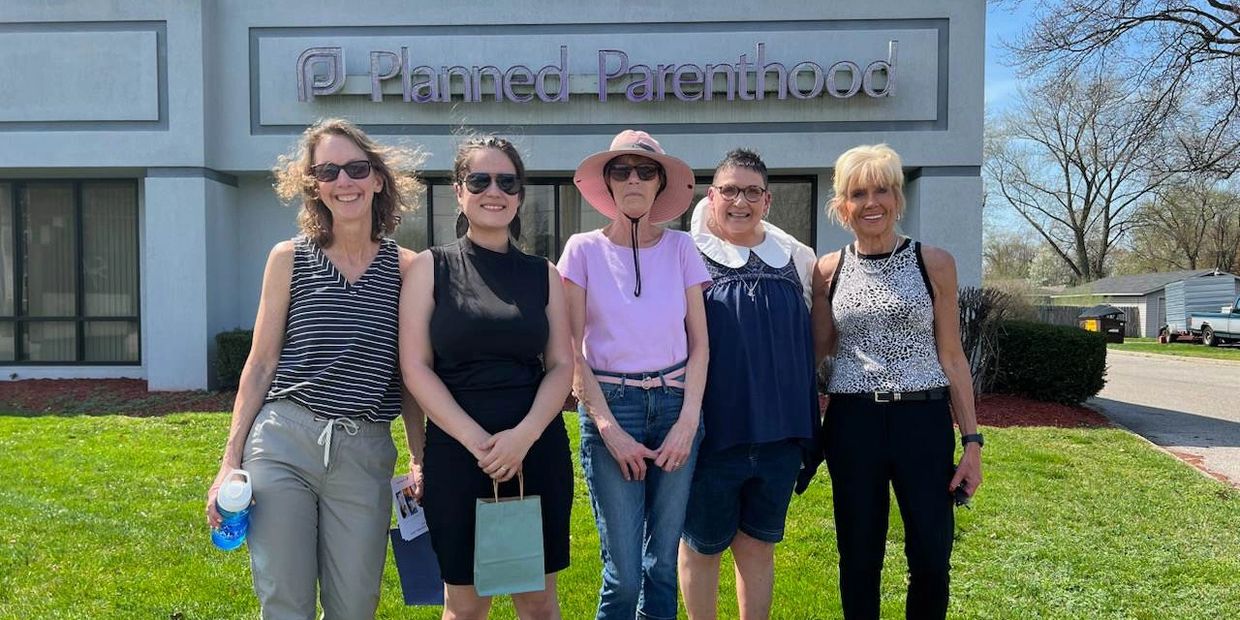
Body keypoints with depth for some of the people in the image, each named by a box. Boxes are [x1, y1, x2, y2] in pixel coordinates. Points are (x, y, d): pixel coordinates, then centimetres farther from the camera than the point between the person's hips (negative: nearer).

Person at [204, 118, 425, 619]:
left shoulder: (406, 268, 4)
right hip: (281, 445, -1)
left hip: (366, 455, 1)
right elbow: (261, 364, 5)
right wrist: (230, 461, 2)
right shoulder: (289, 258, 3)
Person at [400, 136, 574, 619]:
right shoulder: (431, 268, 2)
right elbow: (415, 367, -5)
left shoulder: (543, 274, 7)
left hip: (538, 451, 2)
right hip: (456, 453, -2)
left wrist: (523, 435, -14)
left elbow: (562, 366, 3)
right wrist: (477, 441, -15)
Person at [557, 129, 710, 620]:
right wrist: (608, 427, -9)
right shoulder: (584, 249, -1)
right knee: (623, 571, -2)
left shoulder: (680, 248, 3)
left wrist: (688, 420, -6)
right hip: (611, 406, -2)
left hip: (675, 405, 2)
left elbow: (699, 343, 4)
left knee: (663, 562, 8)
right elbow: (571, 350, -3)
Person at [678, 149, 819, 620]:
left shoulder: (796, 258, 6)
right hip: (712, 429, -3)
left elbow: (813, 338, 17)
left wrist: (809, 420, 15)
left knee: (759, 544, 16)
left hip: (780, 431, 3)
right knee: (702, 544, 11)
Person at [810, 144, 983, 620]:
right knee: (859, 559, 9)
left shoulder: (934, 263, 2)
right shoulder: (828, 271, 4)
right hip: (852, 421, 1)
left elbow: (951, 356, 3)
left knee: (931, 558, 2)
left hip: (924, 419, -1)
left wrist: (972, 439, 0)